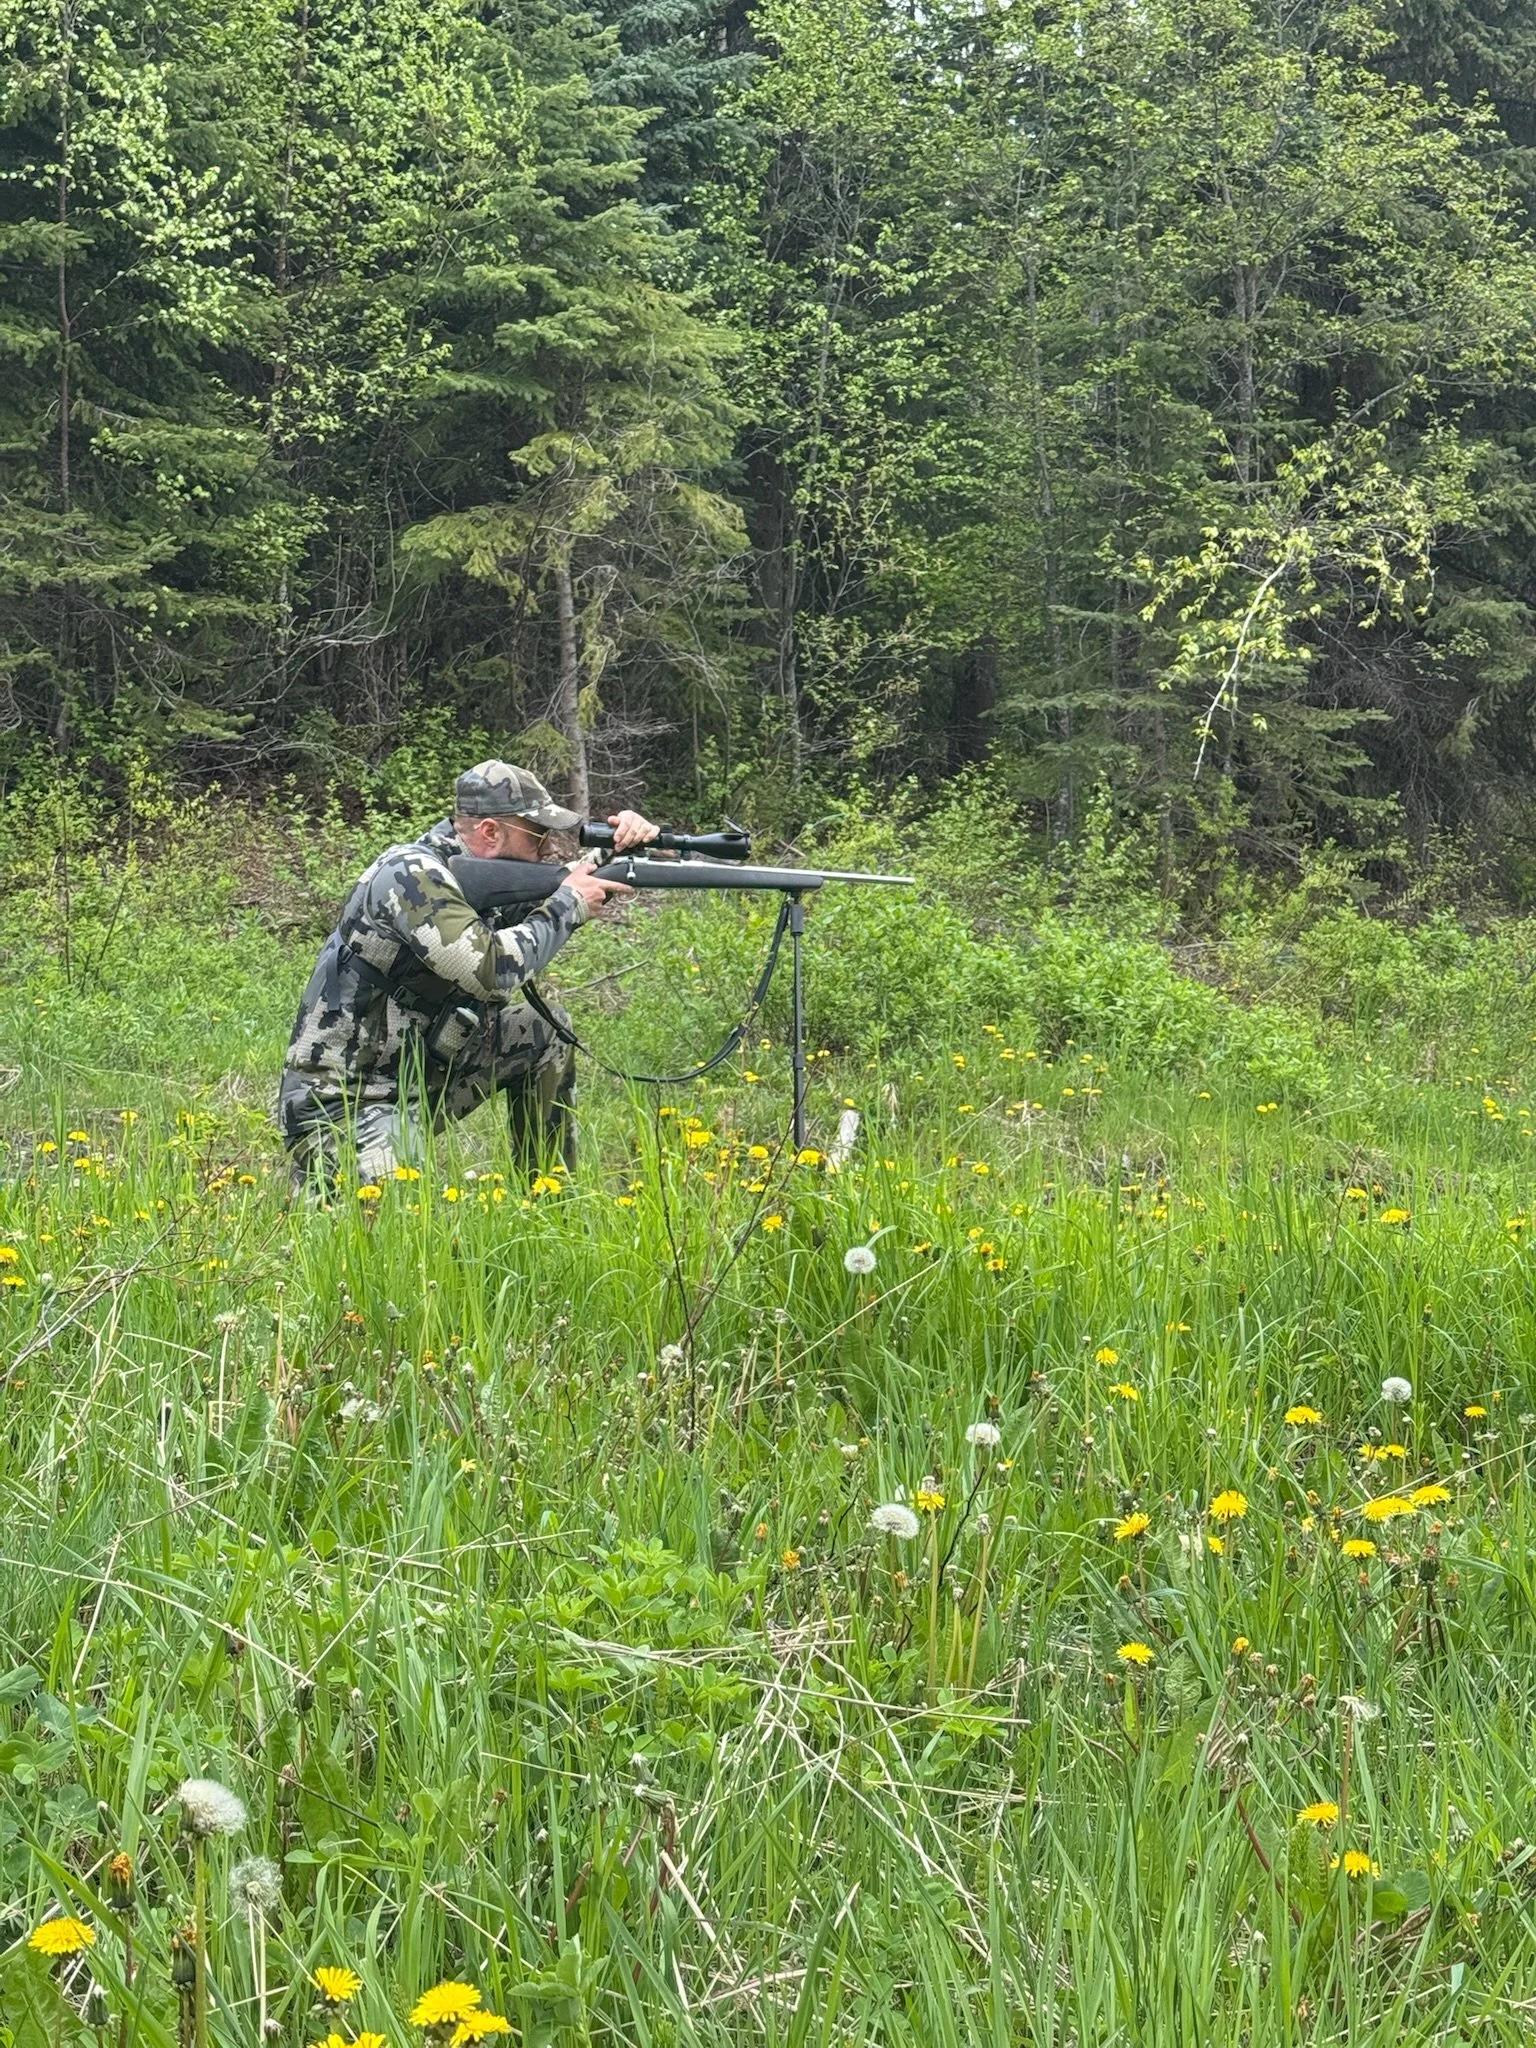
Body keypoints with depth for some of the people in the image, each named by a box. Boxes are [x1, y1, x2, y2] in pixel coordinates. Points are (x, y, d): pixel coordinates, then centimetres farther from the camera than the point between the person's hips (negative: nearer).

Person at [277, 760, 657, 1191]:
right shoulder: (412, 874, -21)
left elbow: (580, 882, 19)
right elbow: (493, 971, -33)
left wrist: (622, 847, -3)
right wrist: (567, 905, -19)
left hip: (417, 1075, 10)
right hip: (340, 1101, -10)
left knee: (545, 1035, 5)